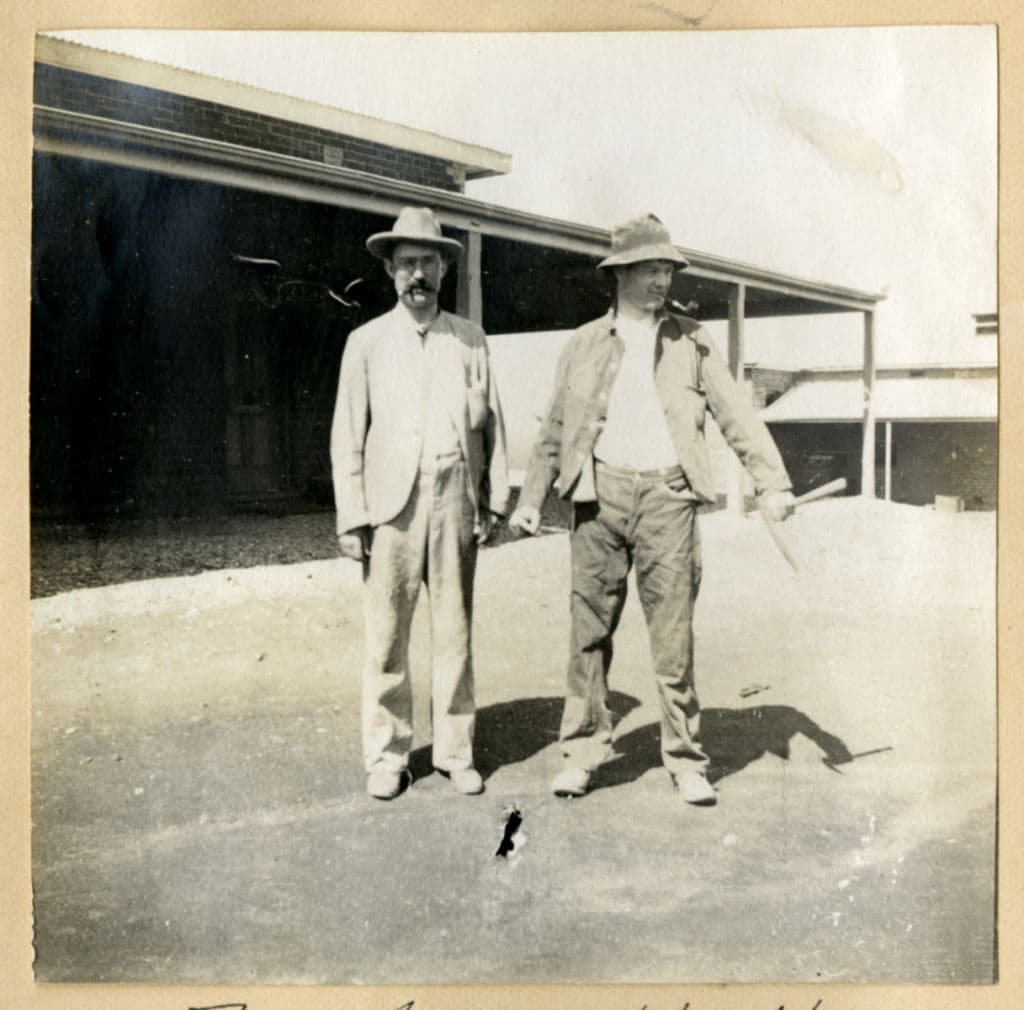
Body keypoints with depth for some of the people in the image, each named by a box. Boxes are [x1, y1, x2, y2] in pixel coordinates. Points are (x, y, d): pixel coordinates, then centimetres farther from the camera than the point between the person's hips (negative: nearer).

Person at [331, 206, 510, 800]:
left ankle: (456, 751, 17)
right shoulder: (367, 342, 6)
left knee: (455, 632, 6)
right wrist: (351, 518, -2)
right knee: (388, 636, 2)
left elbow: (492, 423, 11)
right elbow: (348, 434, 4)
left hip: (457, 504, 1)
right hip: (392, 506, -1)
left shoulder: (471, 340, 10)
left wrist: (496, 500, 4)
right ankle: (387, 756, 14)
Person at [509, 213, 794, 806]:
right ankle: (584, 750, 16)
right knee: (590, 629, 5)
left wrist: (772, 482, -4)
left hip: (667, 496, -1)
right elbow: (556, 429, 15)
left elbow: (736, 413, 6)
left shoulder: (692, 342, 11)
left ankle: (686, 760, 11)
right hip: (599, 495, 1)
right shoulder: (584, 345, 12)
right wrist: (532, 498, 9)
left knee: (674, 635, 0)